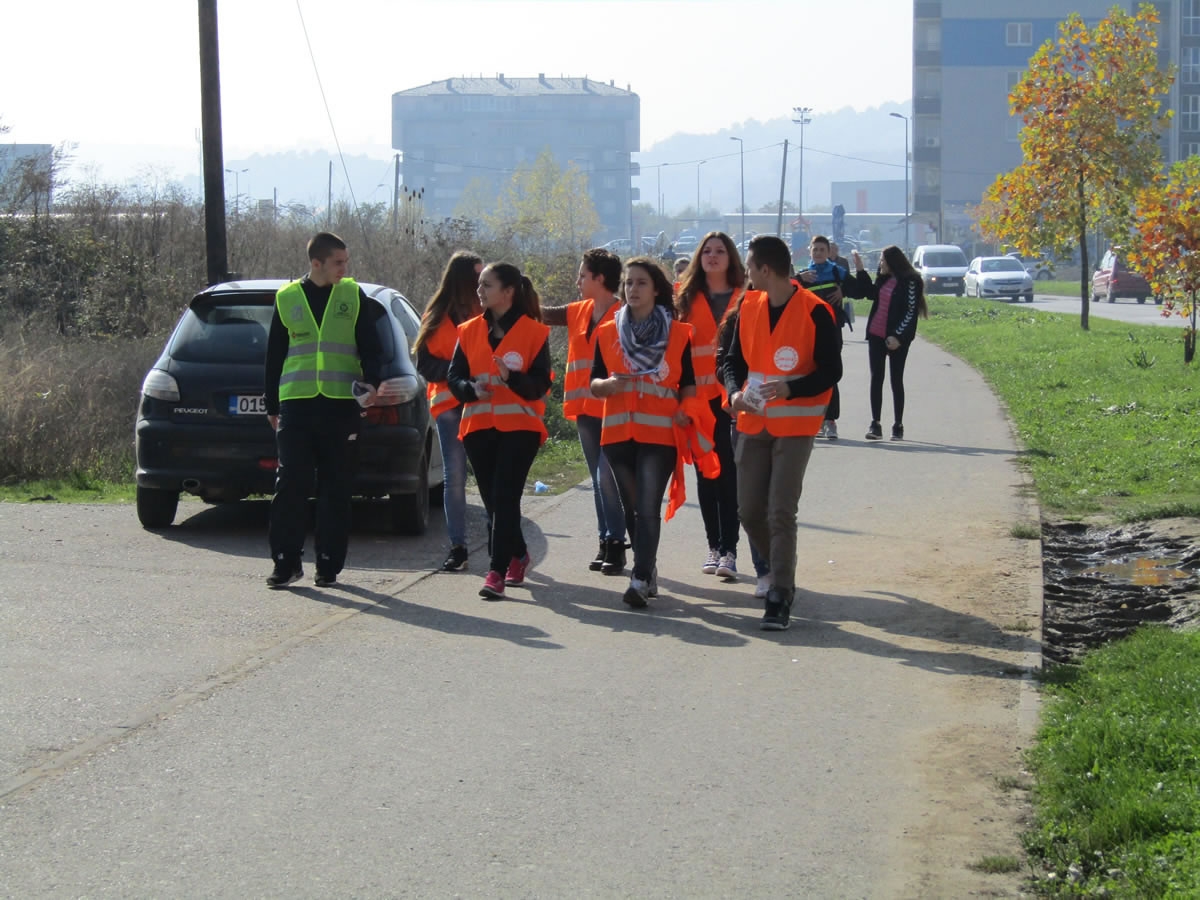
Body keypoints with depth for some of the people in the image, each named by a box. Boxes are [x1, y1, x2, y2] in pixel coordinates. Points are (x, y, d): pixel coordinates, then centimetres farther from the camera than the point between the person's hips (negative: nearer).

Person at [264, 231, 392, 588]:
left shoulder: (353, 296, 6)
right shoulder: (287, 298, 7)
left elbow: (371, 347, 8)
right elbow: (274, 356, 13)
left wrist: (371, 383, -10)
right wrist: (272, 405, 12)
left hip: (342, 406, 0)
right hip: (296, 405, 0)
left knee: (336, 488, 3)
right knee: (290, 485, -4)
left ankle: (329, 564, 10)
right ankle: (286, 562, 3)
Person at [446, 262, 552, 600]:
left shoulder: (534, 332, -2)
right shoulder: (470, 331, 11)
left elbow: (540, 384, -5)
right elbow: (454, 376, 8)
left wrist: (512, 377, -24)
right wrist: (472, 389, -14)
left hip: (519, 426, -4)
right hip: (478, 426, 5)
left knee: (504, 498, -13)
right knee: (493, 500, 9)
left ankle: (497, 572, -16)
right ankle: (517, 555, 31)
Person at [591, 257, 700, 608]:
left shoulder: (678, 333, 5)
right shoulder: (607, 332, 10)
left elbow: (688, 384, 9)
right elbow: (594, 384, 9)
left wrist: (685, 409, -10)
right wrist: (609, 384, -13)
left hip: (660, 432, -3)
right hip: (618, 431, 3)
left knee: (648, 507, -13)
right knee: (632, 507, 9)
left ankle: (641, 580, -17)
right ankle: (648, 569, 24)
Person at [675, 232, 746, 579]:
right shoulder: (687, 298, 9)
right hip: (698, 394, 3)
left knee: (730, 472, -7)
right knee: (706, 472, 7)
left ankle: (729, 549, -6)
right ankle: (714, 547, 15)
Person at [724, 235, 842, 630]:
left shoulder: (815, 312, -12)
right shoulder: (748, 308, 6)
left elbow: (831, 372, -10)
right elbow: (734, 359, 11)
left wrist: (790, 389, -25)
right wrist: (735, 391, -10)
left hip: (795, 424, -6)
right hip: (754, 422, 6)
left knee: (781, 512, -10)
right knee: (749, 510, 6)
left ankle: (780, 598, -5)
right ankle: (780, 571, 30)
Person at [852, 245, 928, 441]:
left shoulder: (910, 282, -12)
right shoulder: (883, 279, 10)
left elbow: (911, 312, -15)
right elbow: (870, 293, 26)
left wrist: (898, 336, -21)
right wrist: (860, 270, 19)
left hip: (896, 339, -6)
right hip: (876, 336, 6)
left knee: (896, 380, 3)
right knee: (876, 379, 3)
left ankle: (898, 426, 11)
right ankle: (875, 424, 5)